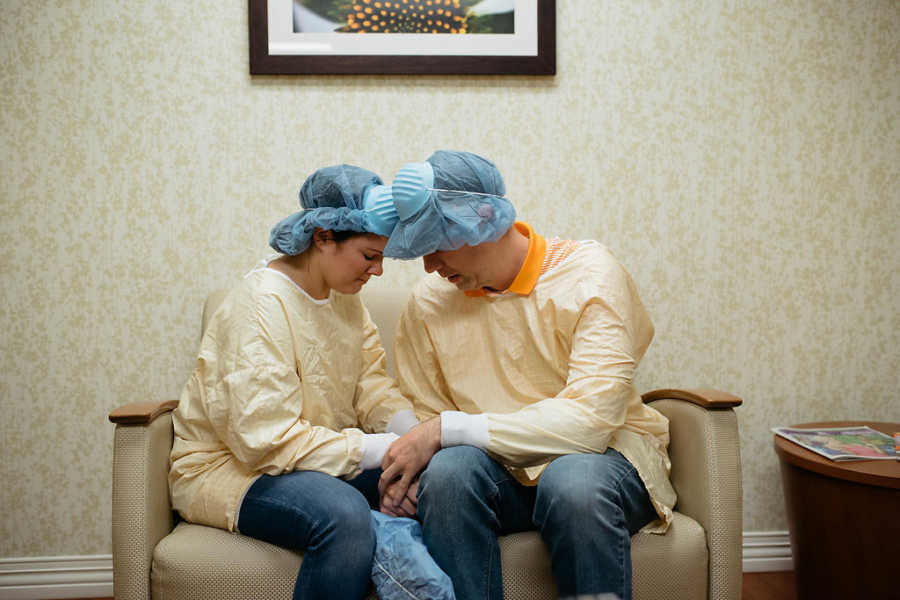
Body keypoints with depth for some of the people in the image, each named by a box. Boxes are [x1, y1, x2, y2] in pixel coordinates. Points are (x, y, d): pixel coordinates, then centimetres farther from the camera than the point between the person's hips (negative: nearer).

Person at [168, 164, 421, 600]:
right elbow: (266, 440, -26)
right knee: (345, 515, -36)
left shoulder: (344, 298, 6)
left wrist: (411, 433, -18)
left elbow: (373, 389, 2)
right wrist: (372, 449, -27)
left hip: (321, 456, 8)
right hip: (227, 466, -8)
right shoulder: (260, 304, -21)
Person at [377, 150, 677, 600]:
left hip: (604, 455, -2)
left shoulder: (589, 274, -13)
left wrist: (445, 429, -24)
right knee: (449, 470, -30)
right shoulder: (429, 300, 1)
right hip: (501, 470, 3)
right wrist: (407, 466, -17)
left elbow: (589, 420, -23)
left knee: (573, 481, -37)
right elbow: (424, 415, 8)